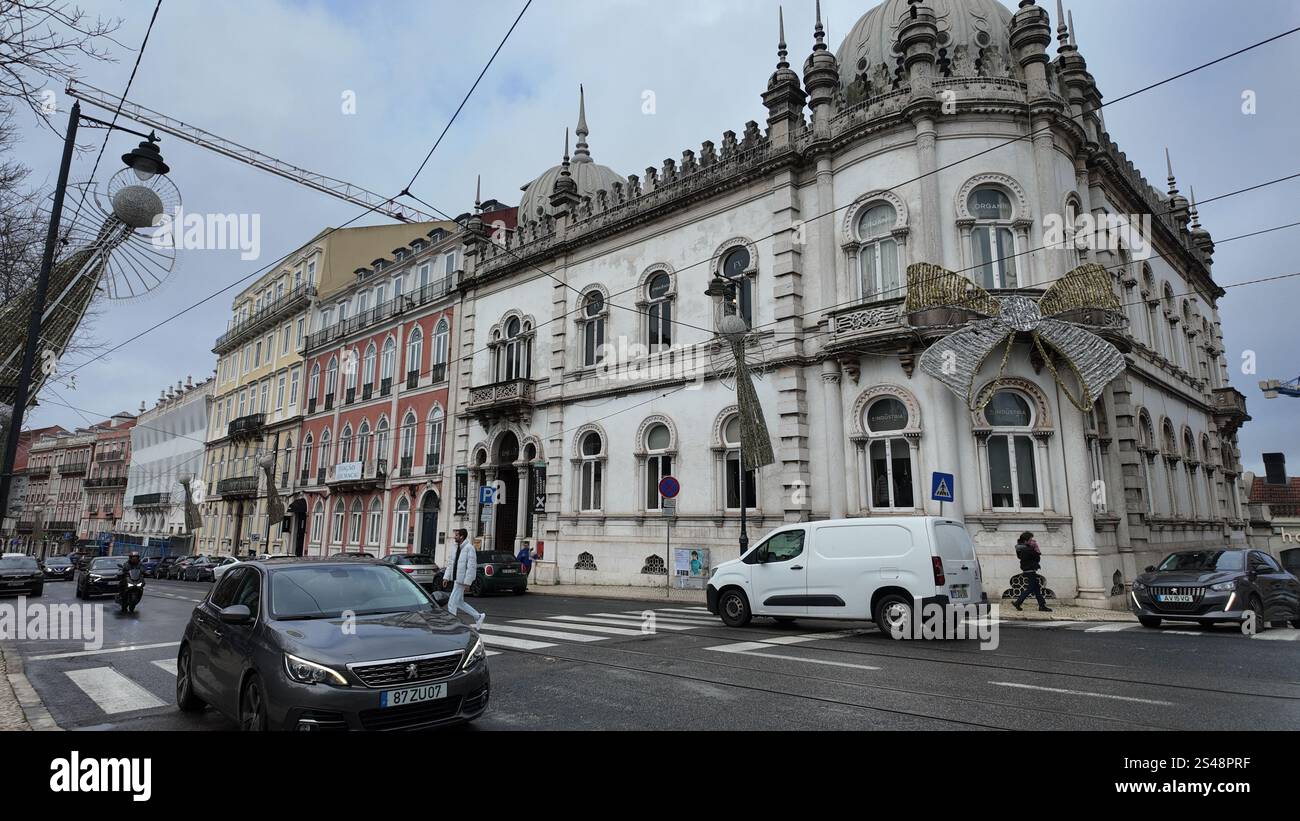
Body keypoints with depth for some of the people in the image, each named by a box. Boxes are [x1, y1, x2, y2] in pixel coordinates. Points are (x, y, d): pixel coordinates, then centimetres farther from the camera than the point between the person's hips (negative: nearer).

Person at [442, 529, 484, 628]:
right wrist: (446, 578, 7)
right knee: (459, 603, 14)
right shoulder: (457, 548, 10)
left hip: (461, 581, -9)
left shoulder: (469, 548, -16)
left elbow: (471, 567, -19)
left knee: (452, 603, -5)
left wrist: (467, 583, -20)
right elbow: (451, 564, 14)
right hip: (455, 579, 9)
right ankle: (478, 617, 25)